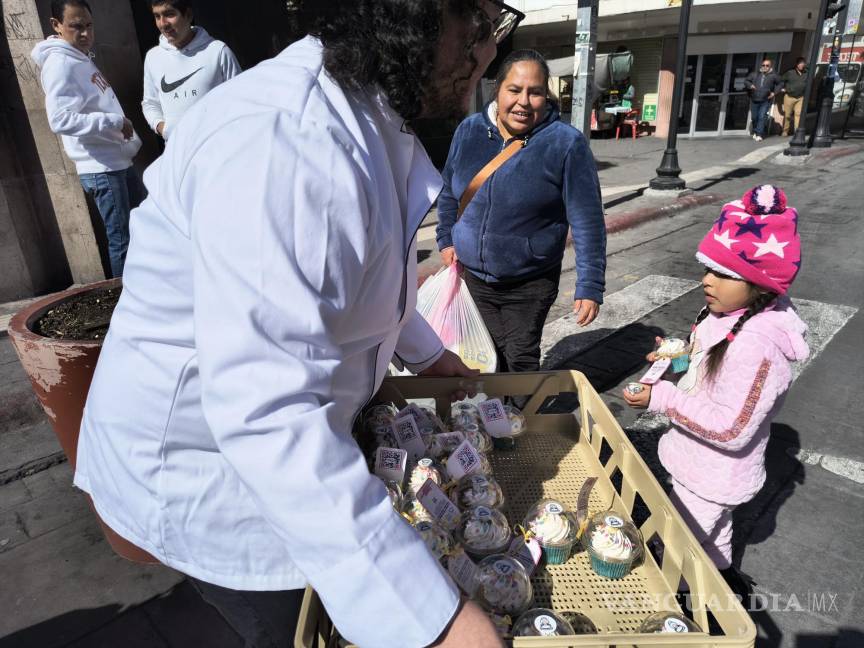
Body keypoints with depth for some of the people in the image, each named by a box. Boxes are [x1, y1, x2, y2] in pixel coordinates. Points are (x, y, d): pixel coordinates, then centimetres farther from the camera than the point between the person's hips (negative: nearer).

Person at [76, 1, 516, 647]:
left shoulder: (373, 118, 1)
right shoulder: (285, 138, -34)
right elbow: (267, 411, -40)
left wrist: (424, 350, 25)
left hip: (298, 428, 8)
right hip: (198, 466, -8)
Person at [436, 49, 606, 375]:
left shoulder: (566, 144, -13)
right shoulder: (469, 131, -2)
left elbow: (587, 221, -12)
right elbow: (449, 191, 14)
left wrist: (590, 287, -13)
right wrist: (446, 239, 11)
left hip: (531, 284, -3)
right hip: (472, 275, 3)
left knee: (522, 361, 6)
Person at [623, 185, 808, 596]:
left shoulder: (756, 347, -36)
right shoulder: (727, 314, -8)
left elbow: (732, 430, -32)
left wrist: (663, 399, -31)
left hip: (711, 479, -9)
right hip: (710, 469, 9)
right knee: (714, 530, 34)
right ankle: (722, 577, 59)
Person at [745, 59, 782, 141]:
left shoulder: (773, 76, 3)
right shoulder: (754, 74, 6)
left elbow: (780, 84, 12)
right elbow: (747, 81, 17)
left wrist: (774, 92, 1)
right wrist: (750, 85, -4)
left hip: (765, 101, -3)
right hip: (754, 100, 3)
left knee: (762, 117, -11)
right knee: (754, 117, 9)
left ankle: (759, 134, -11)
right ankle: (755, 132, 29)